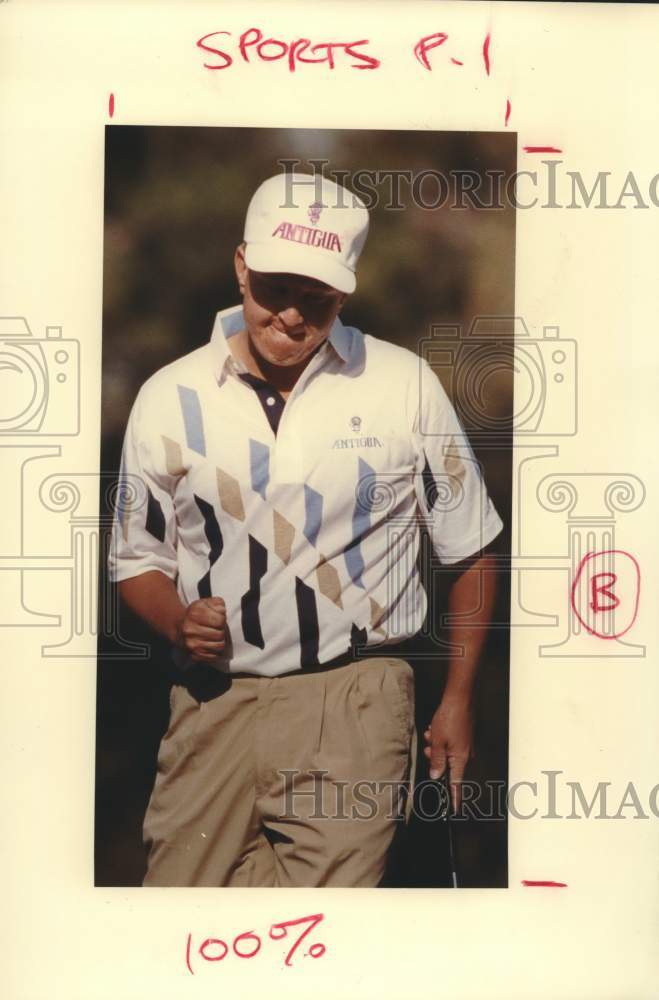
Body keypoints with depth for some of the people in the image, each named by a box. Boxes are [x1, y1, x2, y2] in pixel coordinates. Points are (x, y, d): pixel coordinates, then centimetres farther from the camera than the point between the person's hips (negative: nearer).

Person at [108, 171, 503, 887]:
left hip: (353, 699, -1)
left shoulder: (405, 385, -1)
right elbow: (137, 561, 12)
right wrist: (178, 624, -9)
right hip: (214, 700, 2)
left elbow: (470, 551, 6)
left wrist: (458, 699, 6)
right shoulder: (169, 397, 2)